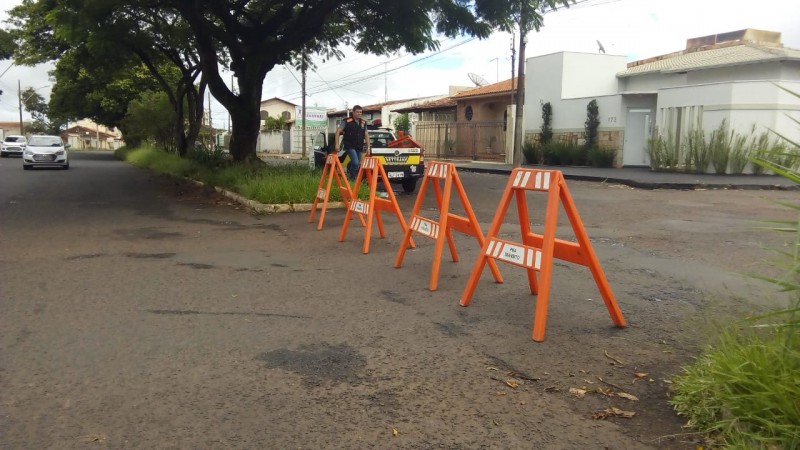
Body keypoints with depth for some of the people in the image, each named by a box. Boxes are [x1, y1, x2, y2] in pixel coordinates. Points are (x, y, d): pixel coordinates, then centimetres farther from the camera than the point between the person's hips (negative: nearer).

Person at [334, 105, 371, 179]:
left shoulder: (363, 123, 9)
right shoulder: (347, 121, -7)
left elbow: (366, 135, 14)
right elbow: (338, 131, -8)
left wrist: (368, 147, 8)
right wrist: (336, 144, -16)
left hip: (359, 147, 6)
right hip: (350, 146, -6)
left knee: (358, 164, 9)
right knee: (355, 162, -22)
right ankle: (351, 178, -4)